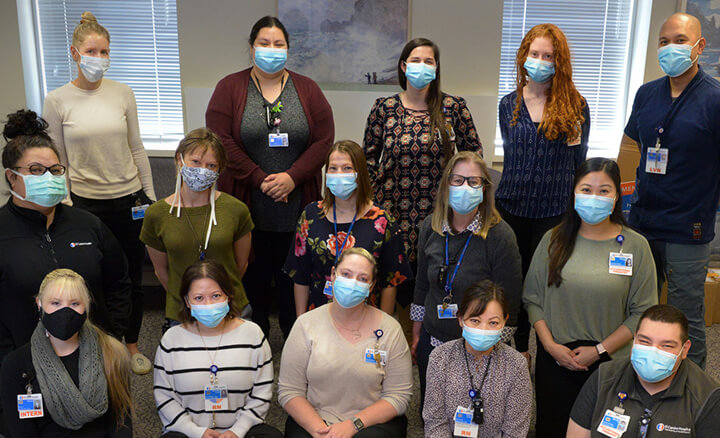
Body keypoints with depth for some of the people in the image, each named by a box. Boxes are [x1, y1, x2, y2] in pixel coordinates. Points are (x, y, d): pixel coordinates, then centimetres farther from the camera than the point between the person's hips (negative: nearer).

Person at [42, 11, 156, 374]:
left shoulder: (122, 93, 1)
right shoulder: (57, 101, -3)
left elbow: (136, 149, 7)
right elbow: (58, 162, 1)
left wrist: (150, 197, 7)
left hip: (129, 200, 2)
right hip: (87, 203, -1)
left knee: (132, 277, 11)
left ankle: (131, 344, 31)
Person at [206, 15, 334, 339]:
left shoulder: (307, 89, 7)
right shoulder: (230, 87, 3)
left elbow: (324, 140, 0)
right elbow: (221, 140, -6)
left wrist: (291, 177, -12)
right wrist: (260, 179, -13)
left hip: (297, 205, 1)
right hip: (246, 203, -1)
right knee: (253, 272, 7)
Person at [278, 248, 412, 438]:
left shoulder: (389, 329, -2)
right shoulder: (306, 324, -1)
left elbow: (399, 396, -4)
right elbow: (289, 391, -1)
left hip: (374, 422, -1)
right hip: (313, 420, 2)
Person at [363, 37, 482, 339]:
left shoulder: (454, 107, 1)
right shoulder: (384, 108, 3)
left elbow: (473, 153, 7)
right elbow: (370, 155, 10)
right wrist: (374, 194, 4)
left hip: (440, 211, 0)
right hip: (396, 210, 1)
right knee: (401, 278, 6)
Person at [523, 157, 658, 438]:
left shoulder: (635, 246, -4)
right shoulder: (554, 240, 0)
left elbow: (643, 312, -5)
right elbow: (532, 298, 3)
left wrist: (599, 350, -11)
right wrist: (550, 345, -8)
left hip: (610, 364, -1)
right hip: (554, 360, 2)